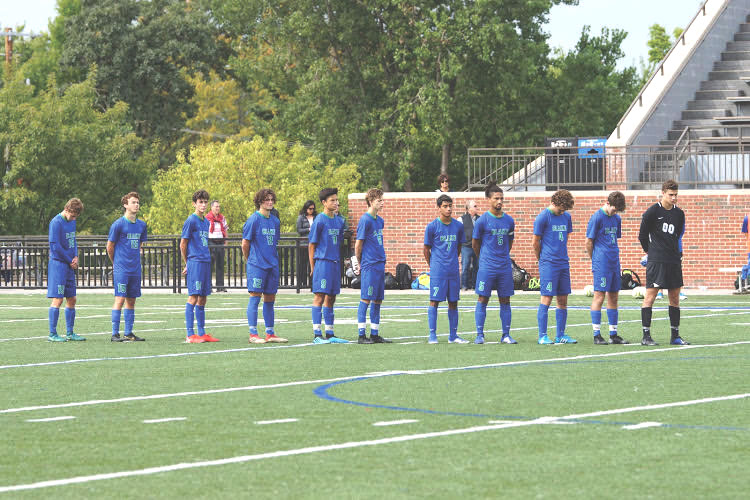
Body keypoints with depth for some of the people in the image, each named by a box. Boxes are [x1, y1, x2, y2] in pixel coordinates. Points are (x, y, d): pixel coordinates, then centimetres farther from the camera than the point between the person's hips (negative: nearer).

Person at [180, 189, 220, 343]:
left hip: (206, 263, 8)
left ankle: (202, 333, 14)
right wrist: (188, 263, 3)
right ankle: (190, 335, -9)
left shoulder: (206, 221, 16)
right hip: (195, 263, -8)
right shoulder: (191, 221, -6)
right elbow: (183, 244, -4)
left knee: (202, 299, 10)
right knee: (193, 297, -8)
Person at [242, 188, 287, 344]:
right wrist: (250, 261, 5)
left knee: (270, 299, 9)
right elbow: (245, 244, -3)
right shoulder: (253, 220, -7)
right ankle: (253, 334, -5)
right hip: (257, 266, -6)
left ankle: (270, 333, 14)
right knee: (255, 297, -6)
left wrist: (272, 259, 15)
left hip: (272, 266, 6)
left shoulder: (275, 221, 12)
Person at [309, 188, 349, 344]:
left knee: (331, 298, 10)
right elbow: (312, 245, -5)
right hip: (322, 262, -7)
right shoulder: (319, 221, -7)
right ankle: (317, 334, -7)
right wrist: (313, 267, -6)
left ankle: (330, 334, 15)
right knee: (319, 297, -7)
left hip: (335, 263, 7)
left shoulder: (340, 221, 13)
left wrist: (339, 262, 16)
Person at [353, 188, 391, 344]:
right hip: (369, 266, -8)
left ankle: (375, 334, 14)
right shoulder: (365, 220, -10)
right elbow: (358, 244, -7)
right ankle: (362, 335, -3)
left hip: (380, 265, 8)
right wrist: (359, 264, 1)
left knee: (377, 300, 9)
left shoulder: (379, 220, 14)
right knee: (366, 299, -5)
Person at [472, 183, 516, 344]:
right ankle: (479, 334, 2)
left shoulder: (509, 220, 7)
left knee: (505, 301, 5)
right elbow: (475, 244, 4)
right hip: (487, 267, -4)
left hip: (505, 267, 4)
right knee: (482, 300, -3)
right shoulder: (482, 220, -4)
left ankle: (506, 335, 9)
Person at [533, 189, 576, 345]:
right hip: (548, 265, -7)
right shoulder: (543, 217, -8)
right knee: (546, 300, -6)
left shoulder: (566, 217, 12)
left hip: (563, 263, 7)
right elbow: (535, 242, -3)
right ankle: (542, 336, -3)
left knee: (563, 300, 7)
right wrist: (543, 259, 7)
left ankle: (560, 335, 14)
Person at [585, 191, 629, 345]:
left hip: (614, 262, 7)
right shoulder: (597, 217, -8)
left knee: (613, 297, 9)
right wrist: (595, 260, 4)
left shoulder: (616, 219, 14)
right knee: (599, 296, -7)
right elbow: (588, 242, -5)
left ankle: (613, 334, 14)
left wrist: (614, 256, 14)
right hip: (601, 263, -7)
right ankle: (597, 335, -6)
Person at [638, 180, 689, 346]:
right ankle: (646, 336, -6)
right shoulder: (652, 212, -5)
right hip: (656, 261, -6)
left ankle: (675, 336, 13)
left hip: (674, 261, 6)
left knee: (675, 297, 7)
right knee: (650, 295, -7)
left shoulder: (679, 213, 11)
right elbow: (642, 236, 2)